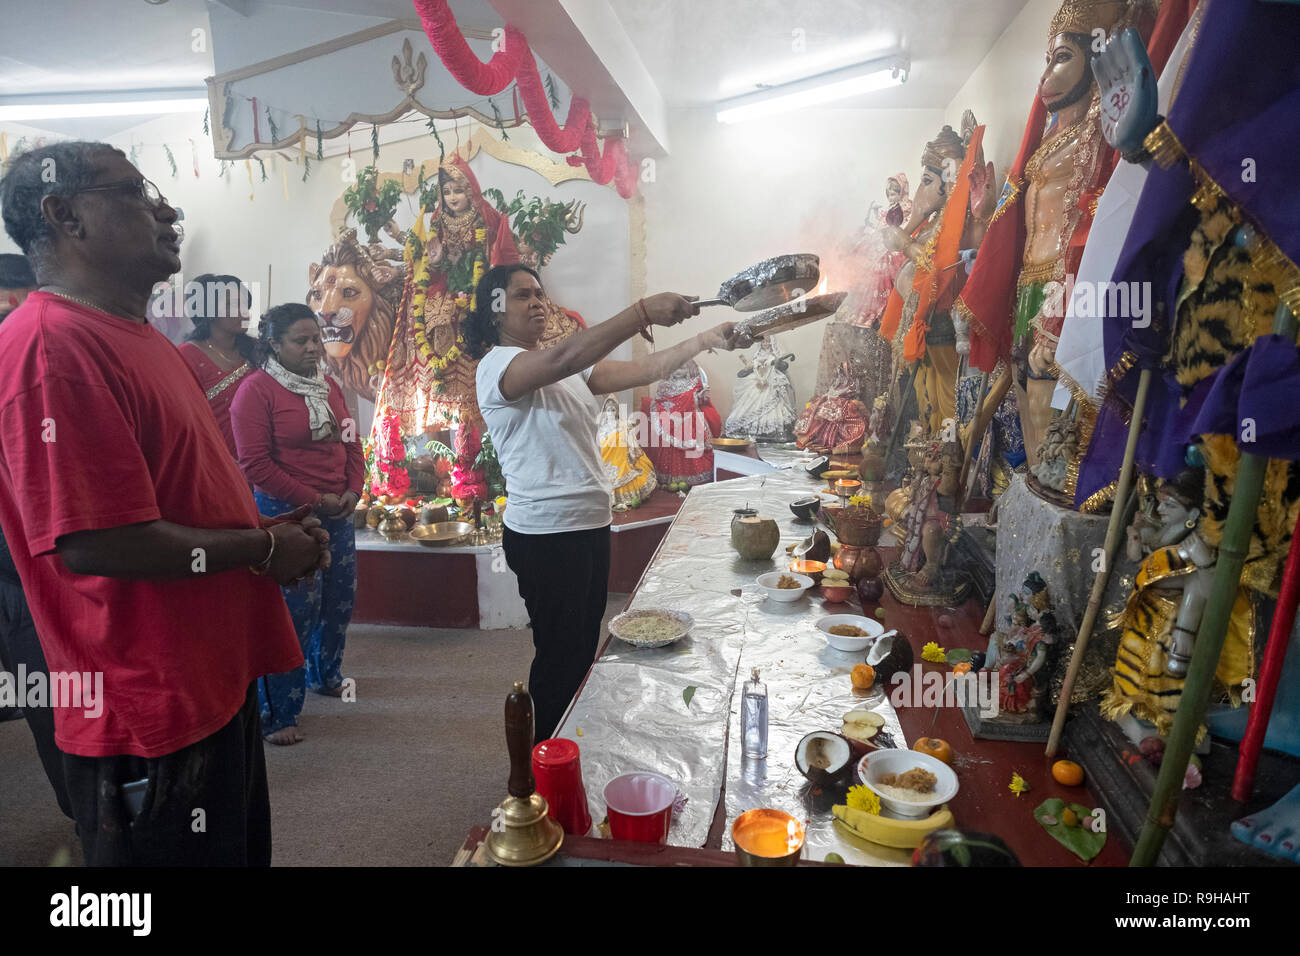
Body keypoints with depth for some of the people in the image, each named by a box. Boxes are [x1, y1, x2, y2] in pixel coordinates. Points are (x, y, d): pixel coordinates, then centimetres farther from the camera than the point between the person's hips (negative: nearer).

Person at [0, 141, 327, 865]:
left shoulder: (143, 338, 12)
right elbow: (96, 543, -28)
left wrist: (271, 527, 5)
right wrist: (262, 548, -15)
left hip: (217, 682, 10)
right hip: (149, 718, -10)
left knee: (241, 849, 25)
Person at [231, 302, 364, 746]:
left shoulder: (329, 387, 13)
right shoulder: (257, 389, -10)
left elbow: (351, 443, 17)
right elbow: (255, 464, -15)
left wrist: (353, 491, 1)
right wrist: (314, 500, -14)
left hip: (337, 512, 8)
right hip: (286, 514, -7)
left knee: (340, 598, 15)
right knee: (296, 611, -8)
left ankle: (325, 675, 40)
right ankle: (277, 715, 6)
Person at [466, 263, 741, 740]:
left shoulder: (571, 370, 13)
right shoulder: (497, 366, -13)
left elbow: (642, 371, 6)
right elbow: (561, 360, -33)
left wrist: (704, 340, -3)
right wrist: (643, 312, -39)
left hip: (590, 525, 9)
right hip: (544, 535, -9)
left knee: (583, 646, 20)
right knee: (559, 654, 4)